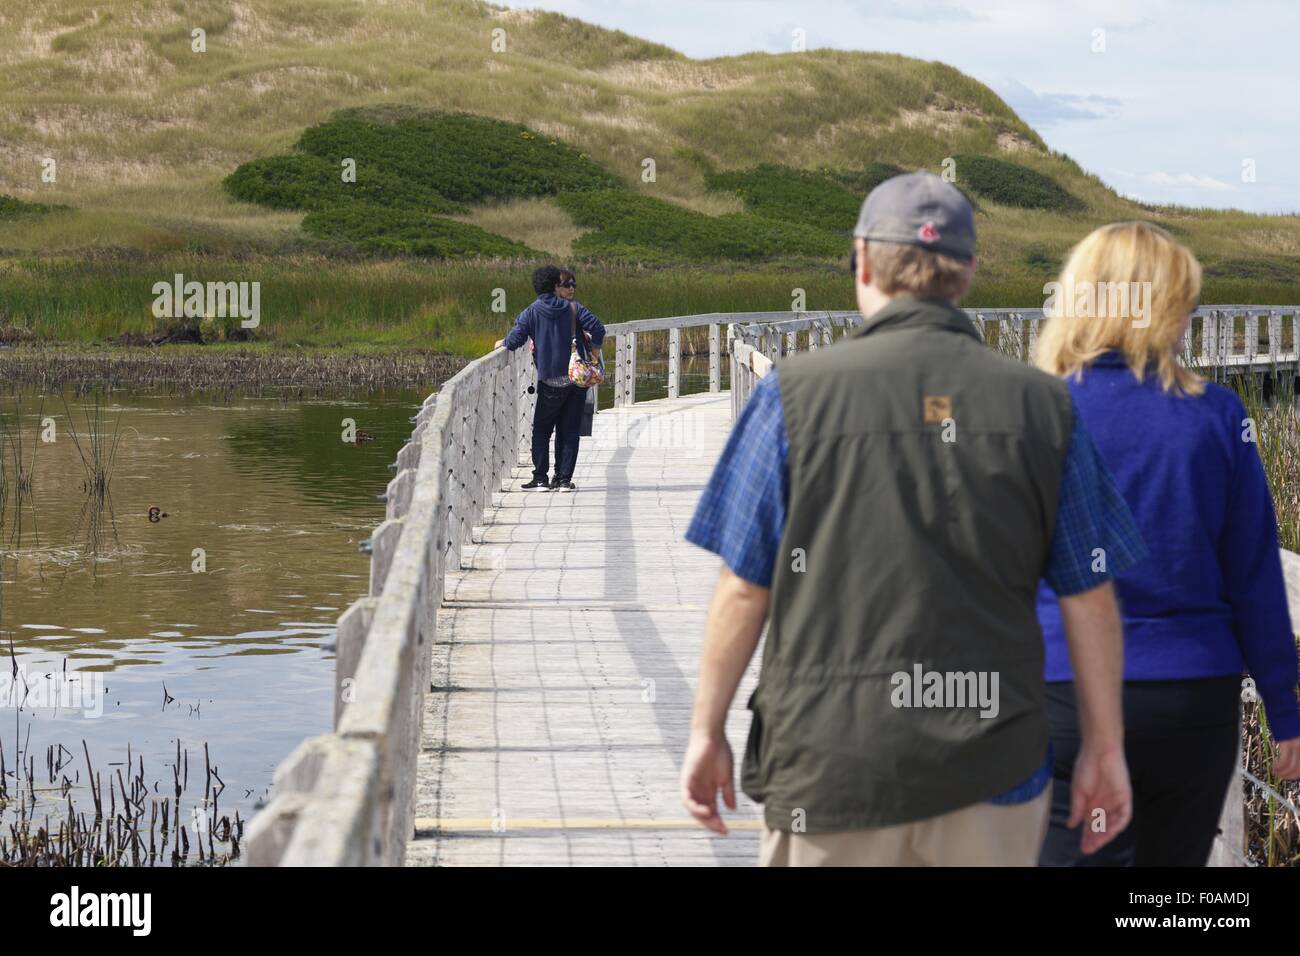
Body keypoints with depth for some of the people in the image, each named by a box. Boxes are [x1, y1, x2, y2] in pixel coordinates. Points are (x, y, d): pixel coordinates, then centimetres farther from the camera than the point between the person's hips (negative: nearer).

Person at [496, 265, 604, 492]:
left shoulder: (531, 313, -1)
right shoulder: (574, 308, 0)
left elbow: (515, 340, -7)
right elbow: (597, 328, -10)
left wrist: (501, 344, 13)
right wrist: (594, 345, 8)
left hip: (550, 382, -1)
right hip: (577, 377, 1)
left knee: (541, 430, 10)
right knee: (569, 431, 8)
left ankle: (540, 478, 3)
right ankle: (564, 478, 4)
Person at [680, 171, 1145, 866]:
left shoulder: (797, 393, -6)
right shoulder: (1040, 405, 0)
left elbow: (745, 590, -4)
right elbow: (1090, 600, 3)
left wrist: (707, 731, 6)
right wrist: (1104, 746, 13)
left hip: (832, 758, -2)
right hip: (993, 768, 2)